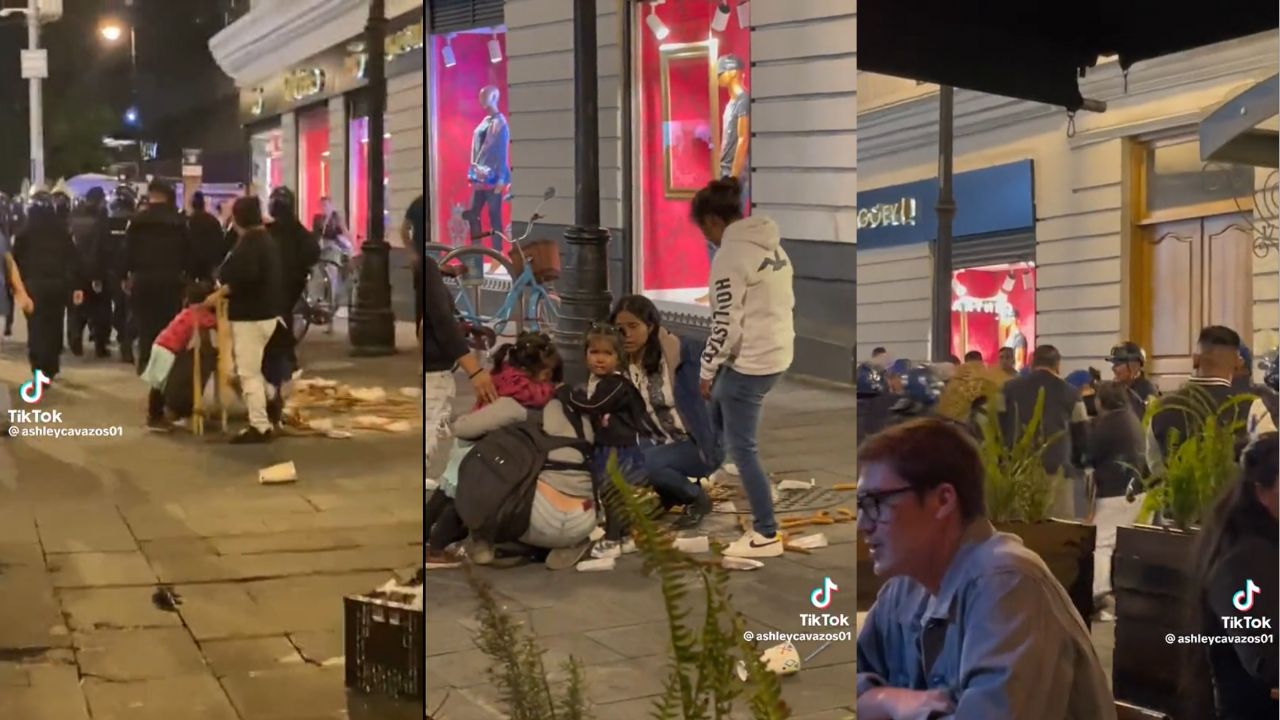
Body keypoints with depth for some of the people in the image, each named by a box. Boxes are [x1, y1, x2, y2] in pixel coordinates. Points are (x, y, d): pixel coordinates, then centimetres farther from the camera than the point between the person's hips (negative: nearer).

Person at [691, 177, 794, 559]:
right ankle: (751, 485, 40)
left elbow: (725, 324, -20)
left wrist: (707, 371, -9)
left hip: (749, 360, -9)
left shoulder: (730, 255, -19)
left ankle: (766, 535, 7)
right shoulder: (770, 243, 8)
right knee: (720, 417, 28)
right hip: (777, 352, 9)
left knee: (741, 446, 1)